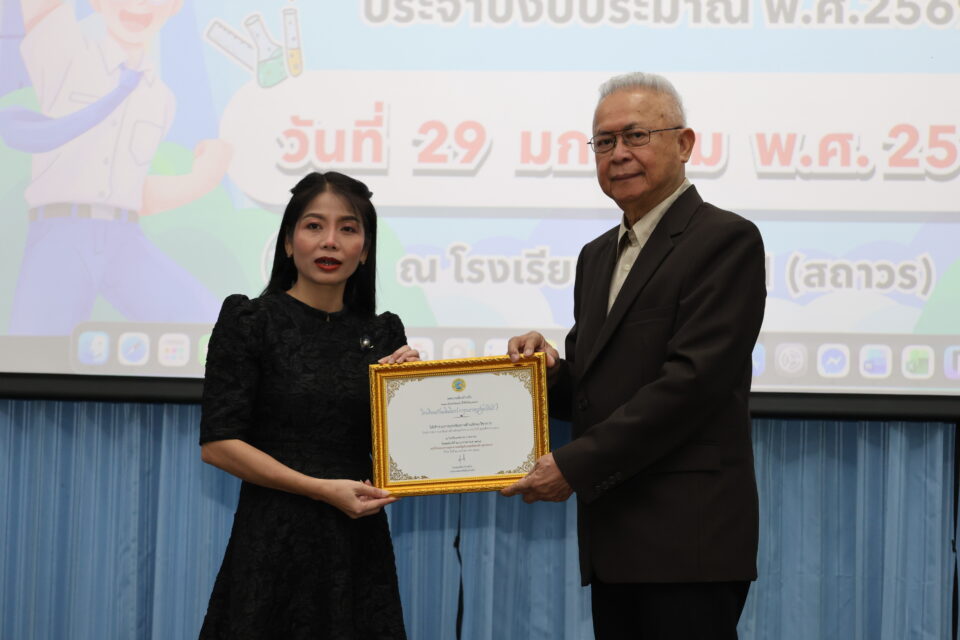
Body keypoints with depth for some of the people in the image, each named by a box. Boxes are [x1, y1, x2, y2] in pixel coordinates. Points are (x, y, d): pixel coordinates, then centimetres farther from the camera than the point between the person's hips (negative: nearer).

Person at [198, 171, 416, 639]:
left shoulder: (383, 334, 7)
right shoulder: (249, 320, -4)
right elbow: (217, 444, -9)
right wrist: (322, 489, -14)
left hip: (358, 543, 4)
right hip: (275, 539, -3)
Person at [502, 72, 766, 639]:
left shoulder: (726, 240, -8)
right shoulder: (599, 256, 19)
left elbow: (693, 380, -17)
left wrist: (576, 465, -16)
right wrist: (549, 368, -2)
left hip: (689, 538, -7)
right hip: (614, 539, 8)